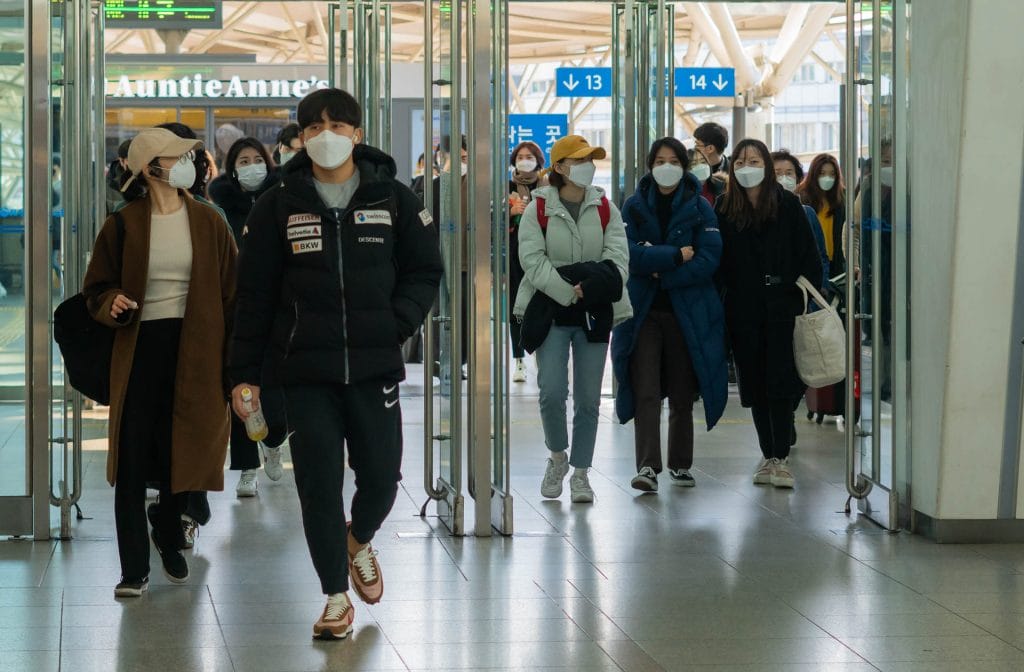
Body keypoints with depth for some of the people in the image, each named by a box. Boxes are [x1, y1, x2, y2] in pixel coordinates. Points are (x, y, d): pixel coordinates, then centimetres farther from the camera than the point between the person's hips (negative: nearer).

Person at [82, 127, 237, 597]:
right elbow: (96, 288, 9)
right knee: (132, 461, -4)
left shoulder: (209, 224, 5)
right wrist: (112, 305, -15)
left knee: (183, 455, 6)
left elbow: (230, 294, 5)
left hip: (195, 352, 1)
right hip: (139, 349, -1)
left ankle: (169, 539, 32)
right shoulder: (123, 225, 1)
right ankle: (134, 569, 3)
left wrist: (233, 360, -1)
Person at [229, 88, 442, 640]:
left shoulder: (393, 199, 5)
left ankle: (360, 542, 36)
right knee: (318, 484, -2)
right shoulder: (278, 206, 3)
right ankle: (336, 596, 13)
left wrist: (396, 324, -8)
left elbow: (424, 273, 10)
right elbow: (254, 295, 4)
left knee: (380, 477, 1)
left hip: (374, 366, 1)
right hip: (305, 371, 0)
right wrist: (245, 373, 0)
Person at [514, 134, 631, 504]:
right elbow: (533, 262, -11)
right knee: (552, 392, -12)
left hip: (594, 314, 3)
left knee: (588, 398, 4)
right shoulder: (538, 210, -1)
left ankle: (580, 472, 15)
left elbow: (618, 259, -4)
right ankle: (557, 456, 14)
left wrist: (587, 282, -21)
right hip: (551, 312, -3)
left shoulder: (605, 209, 7)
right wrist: (570, 292, -21)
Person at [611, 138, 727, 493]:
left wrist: (661, 272, -13)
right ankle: (647, 467, -16)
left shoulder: (699, 207, 2)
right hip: (644, 310, 0)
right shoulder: (635, 206, 5)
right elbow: (629, 253, -8)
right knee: (645, 392, -11)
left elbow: (709, 259, -8)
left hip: (687, 313, 0)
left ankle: (681, 464, 20)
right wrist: (676, 256, -14)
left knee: (682, 394, 8)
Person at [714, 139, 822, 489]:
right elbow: (716, 261, 5)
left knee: (780, 382, -8)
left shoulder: (787, 204, -1)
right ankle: (768, 456, 15)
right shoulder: (724, 208, 4)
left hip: (782, 306, -3)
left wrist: (809, 298, -6)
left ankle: (781, 457, -6)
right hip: (743, 310, 3)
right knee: (755, 384, 7)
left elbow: (808, 255, 0)